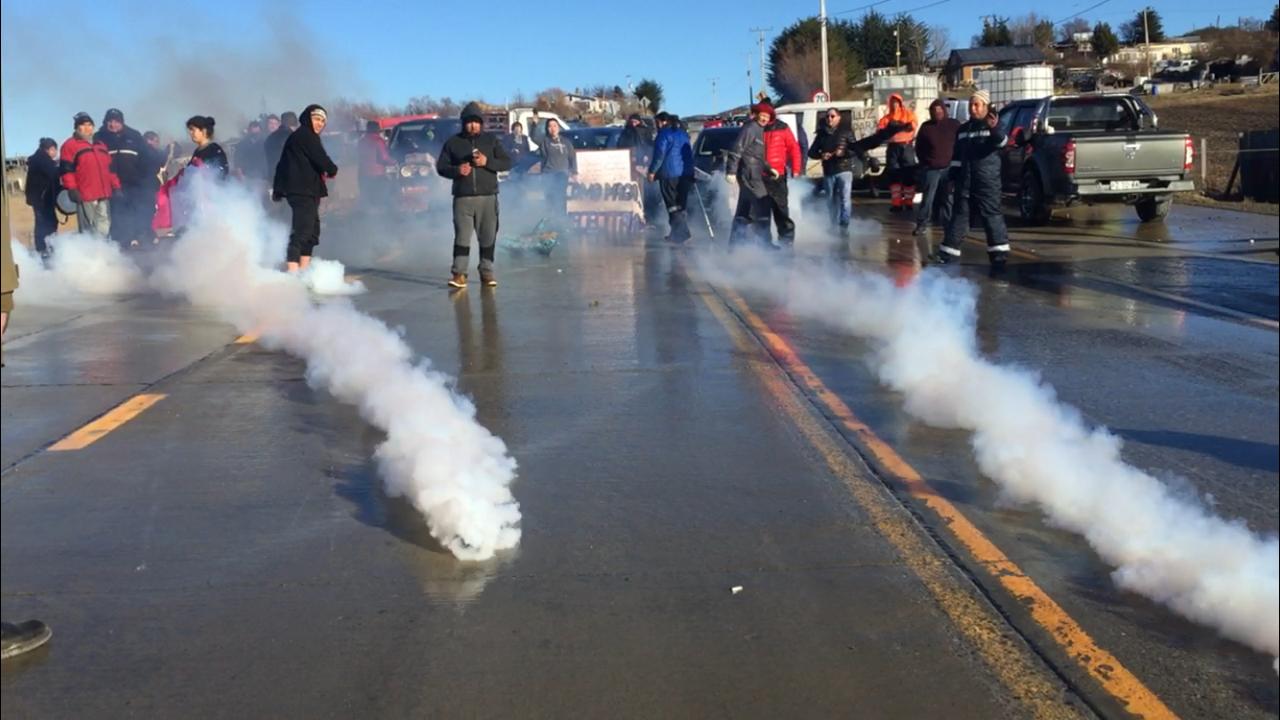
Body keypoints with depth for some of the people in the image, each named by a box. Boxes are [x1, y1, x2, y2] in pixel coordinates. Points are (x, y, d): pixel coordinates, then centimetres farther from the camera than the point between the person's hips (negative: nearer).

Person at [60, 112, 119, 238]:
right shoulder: (70, 145, 2)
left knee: (104, 227, 7)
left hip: (104, 194, 6)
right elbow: (67, 169, -7)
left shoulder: (100, 145, 24)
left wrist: (116, 186, 17)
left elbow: (110, 168, 25)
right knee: (88, 229, -5)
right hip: (85, 194, -6)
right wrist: (72, 189, -15)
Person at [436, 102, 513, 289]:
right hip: (462, 198, -1)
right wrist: (456, 170, -13)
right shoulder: (453, 142, 8)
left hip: (488, 197, 1)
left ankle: (487, 273, 11)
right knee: (462, 237, -6)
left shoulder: (491, 140, 9)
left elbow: (507, 162, 4)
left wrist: (487, 162, -13)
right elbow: (441, 166, 8)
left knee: (488, 237, 2)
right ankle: (459, 274, -5)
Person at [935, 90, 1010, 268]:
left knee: (991, 213, -6)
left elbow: (1002, 141, -21)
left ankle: (999, 251, -4)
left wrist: (995, 130, -41)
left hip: (987, 179, -5)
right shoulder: (963, 129, 17)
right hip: (965, 178, 5)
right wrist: (953, 174, 13)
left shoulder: (992, 125, 0)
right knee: (959, 213, 8)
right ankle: (949, 251, 12)